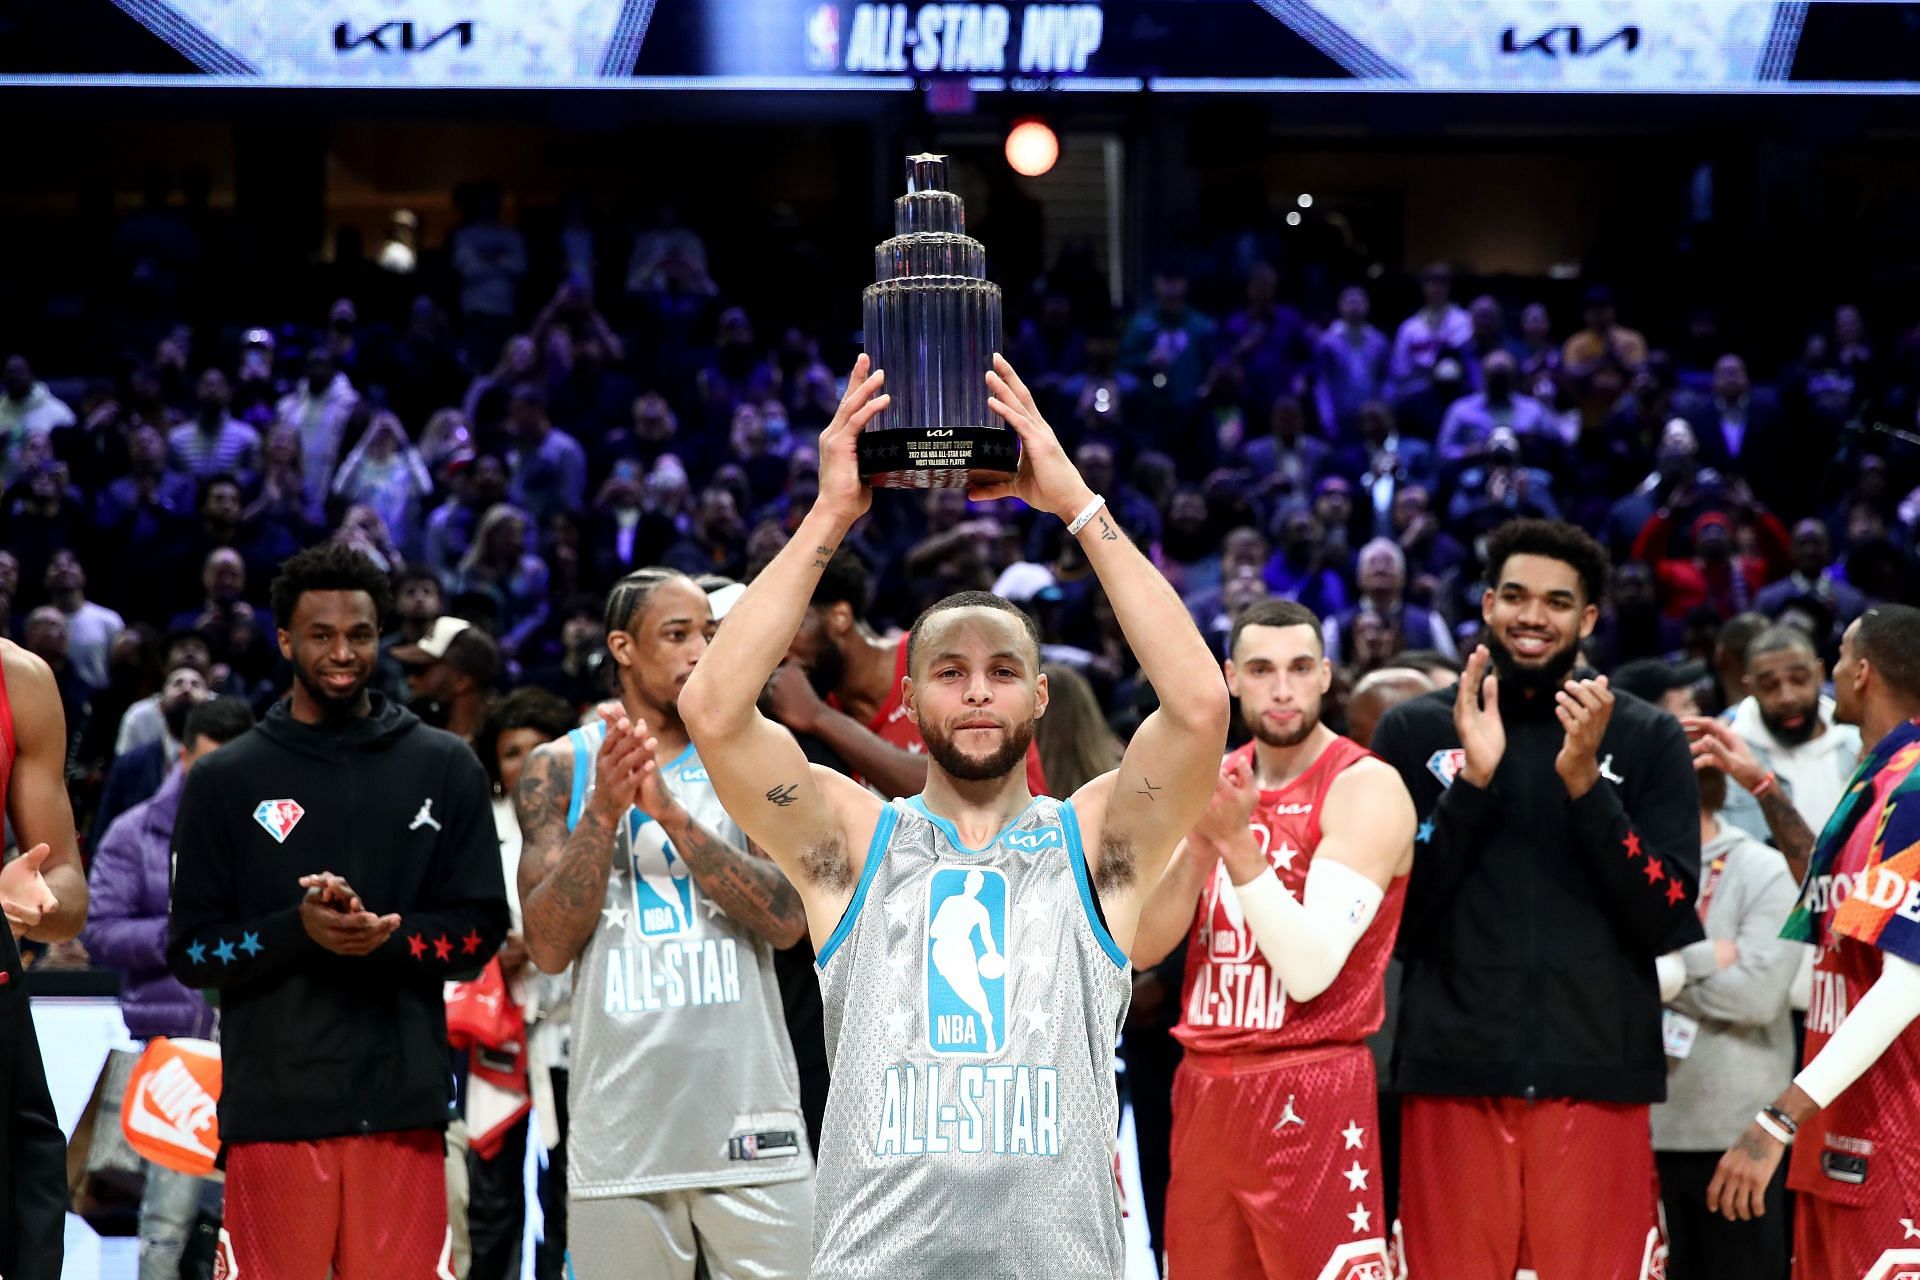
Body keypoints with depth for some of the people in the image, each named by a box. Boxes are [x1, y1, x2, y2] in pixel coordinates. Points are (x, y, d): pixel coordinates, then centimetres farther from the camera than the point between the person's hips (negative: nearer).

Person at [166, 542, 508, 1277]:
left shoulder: (444, 768, 11)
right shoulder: (225, 782, 8)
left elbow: (480, 928, 7)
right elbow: (191, 952, 4)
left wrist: (383, 938, -13)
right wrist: (297, 931, -14)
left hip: (402, 1102, 1)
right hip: (275, 1104, -1)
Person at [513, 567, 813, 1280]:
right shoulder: (560, 768, 5)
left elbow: (786, 922, -6)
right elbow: (549, 948, -2)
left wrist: (670, 811, -16)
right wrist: (605, 808, -13)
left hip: (747, 1111, 0)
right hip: (620, 1116, 0)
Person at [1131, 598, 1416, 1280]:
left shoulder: (1366, 788, -10)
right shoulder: (1211, 783, 10)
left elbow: (1311, 970, -19)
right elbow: (1140, 949, 2)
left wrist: (1239, 842, -22)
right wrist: (1199, 845, -14)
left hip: (1311, 1097, -6)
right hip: (1203, 1088, 6)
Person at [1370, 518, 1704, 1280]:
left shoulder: (1648, 739, 5)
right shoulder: (1415, 731, 6)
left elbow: (1669, 921, -2)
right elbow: (1393, 916, 0)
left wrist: (1585, 783, -13)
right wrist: (1474, 780, -11)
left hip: (1597, 1074, 0)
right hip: (1456, 1070, 0)